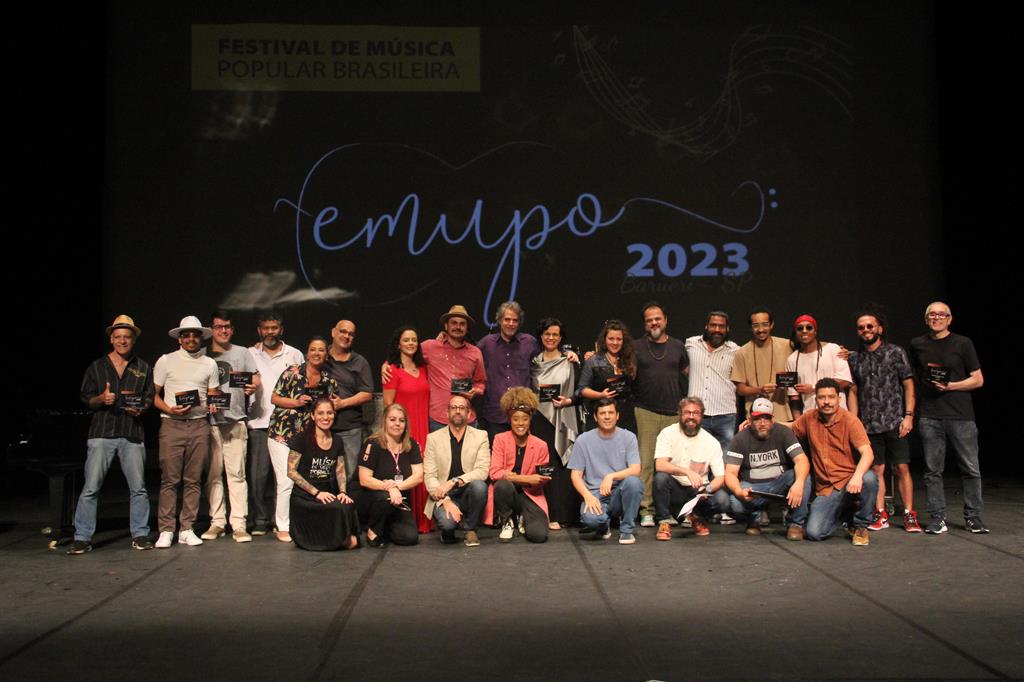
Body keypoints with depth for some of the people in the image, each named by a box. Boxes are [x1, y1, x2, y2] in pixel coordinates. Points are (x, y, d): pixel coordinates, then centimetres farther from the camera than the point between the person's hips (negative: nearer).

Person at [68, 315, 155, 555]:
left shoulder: (143, 368, 14)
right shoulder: (97, 367, 11)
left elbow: (150, 398, 15)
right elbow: (85, 397, 10)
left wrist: (140, 408, -6)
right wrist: (101, 399, -11)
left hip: (132, 434, 1)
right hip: (101, 433, -1)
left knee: (138, 488, 1)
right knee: (91, 488, -5)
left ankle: (140, 535, 11)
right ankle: (83, 538, 2)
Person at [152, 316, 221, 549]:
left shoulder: (209, 364, 14)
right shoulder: (166, 361, 7)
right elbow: (153, 394, 5)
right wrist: (170, 410, -11)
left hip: (199, 425, 2)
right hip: (172, 424, -2)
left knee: (193, 480, 2)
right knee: (169, 479, -5)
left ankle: (186, 529, 8)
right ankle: (166, 531, 0)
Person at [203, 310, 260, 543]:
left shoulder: (242, 353, 13)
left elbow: (256, 379, 8)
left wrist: (252, 387, -15)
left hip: (235, 421, -1)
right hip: (208, 421, 1)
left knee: (237, 473, -5)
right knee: (213, 474, 3)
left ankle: (239, 524, -5)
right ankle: (217, 522, 10)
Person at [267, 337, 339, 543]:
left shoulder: (328, 382, 7)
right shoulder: (292, 372, -5)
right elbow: (274, 398, -3)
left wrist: (333, 406, -3)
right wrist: (297, 402, -15)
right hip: (281, 434, -4)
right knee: (286, 481, -6)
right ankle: (283, 527, 5)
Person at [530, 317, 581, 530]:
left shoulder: (570, 362, 6)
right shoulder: (533, 362, 12)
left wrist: (568, 400, -12)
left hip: (563, 420, -2)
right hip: (539, 418, 2)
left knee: (561, 464, -5)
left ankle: (558, 515, -2)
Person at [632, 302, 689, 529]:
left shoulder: (678, 347, 12)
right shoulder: (637, 348, 7)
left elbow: (686, 377, 17)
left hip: (674, 412, 2)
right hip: (646, 412, -2)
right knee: (646, 462, -4)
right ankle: (646, 510, 0)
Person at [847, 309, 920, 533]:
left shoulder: (895, 352, 2)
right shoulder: (854, 359, 11)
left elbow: (908, 385, 1)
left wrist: (908, 415, -7)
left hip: (895, 422, -2)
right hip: (869, 426, 3)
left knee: (902, 468, -1)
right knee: (876, 470, 5)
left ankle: (909, 515, 6)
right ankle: (880, 515, 12)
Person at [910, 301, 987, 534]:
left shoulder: (963, 343, 3)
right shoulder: (917, 345, 10)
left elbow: (978, 380, 1)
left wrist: (950, 386, -10)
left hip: (961, 415, -2)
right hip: (930, 416, 2)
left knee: (970, 469, 1)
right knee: (932, 471, 2)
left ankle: (974, 517, 13)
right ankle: (937, 519, 9)